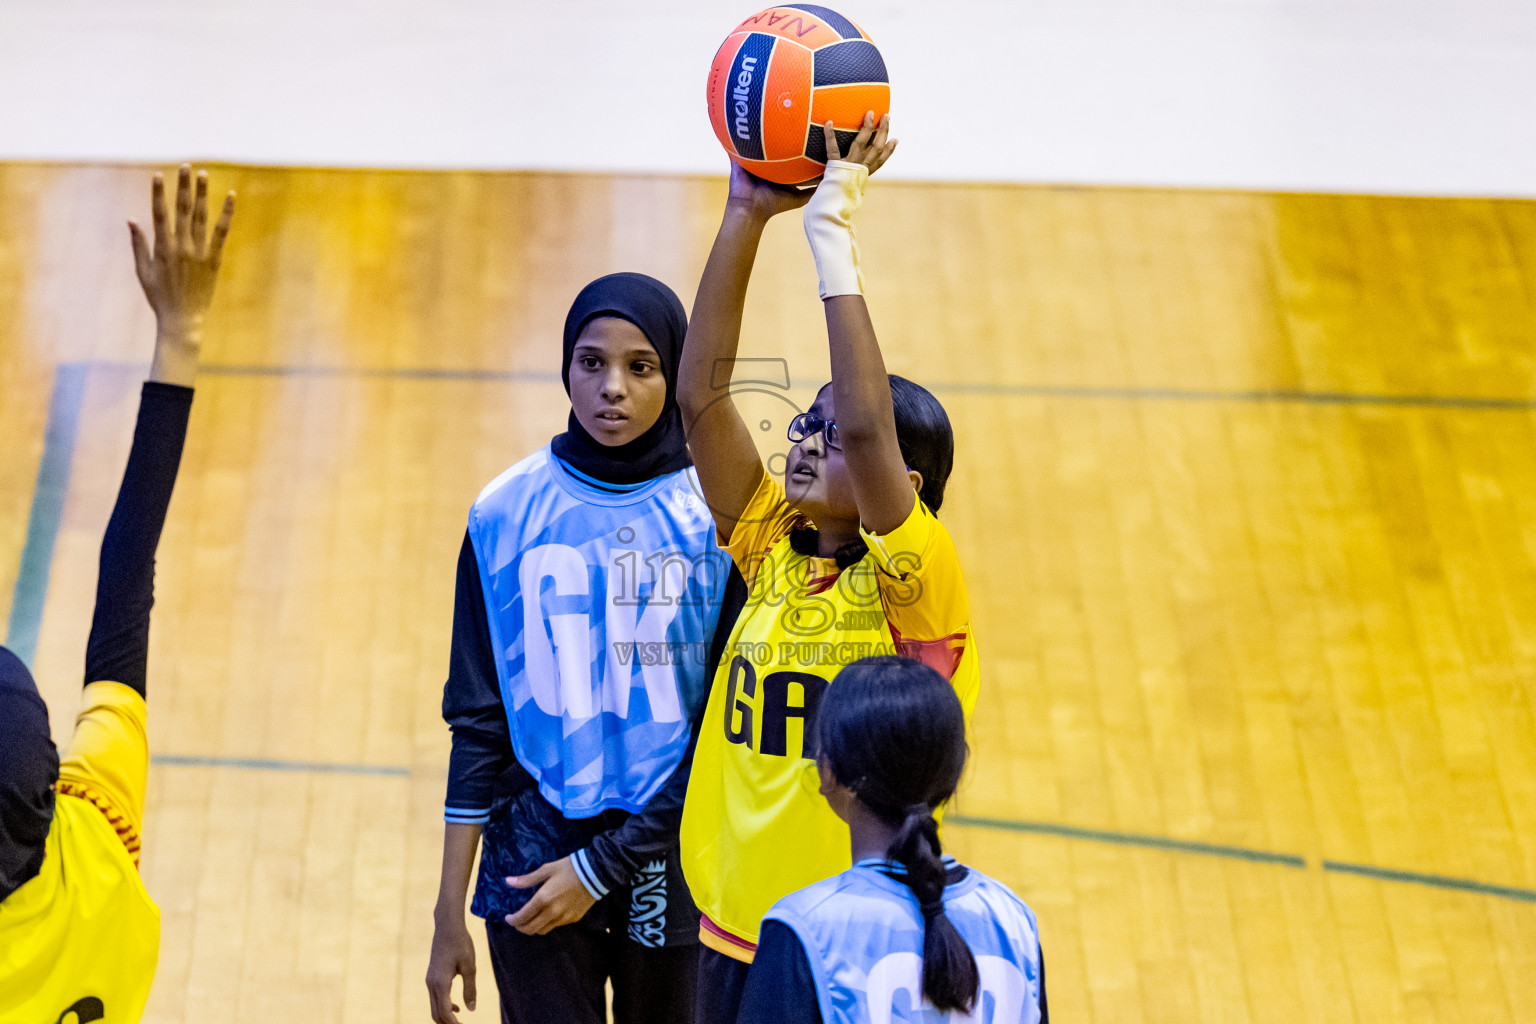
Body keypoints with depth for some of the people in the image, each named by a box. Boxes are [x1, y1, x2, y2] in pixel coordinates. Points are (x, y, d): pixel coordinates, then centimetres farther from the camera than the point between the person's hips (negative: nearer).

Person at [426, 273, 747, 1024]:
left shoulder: (718, 519, -6)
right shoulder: (507, 514, 0)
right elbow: (479, 722, 3)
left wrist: (604, 867, -10)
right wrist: (450, 915, 1)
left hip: (672, 868, -1)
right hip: (534, 862, 1)